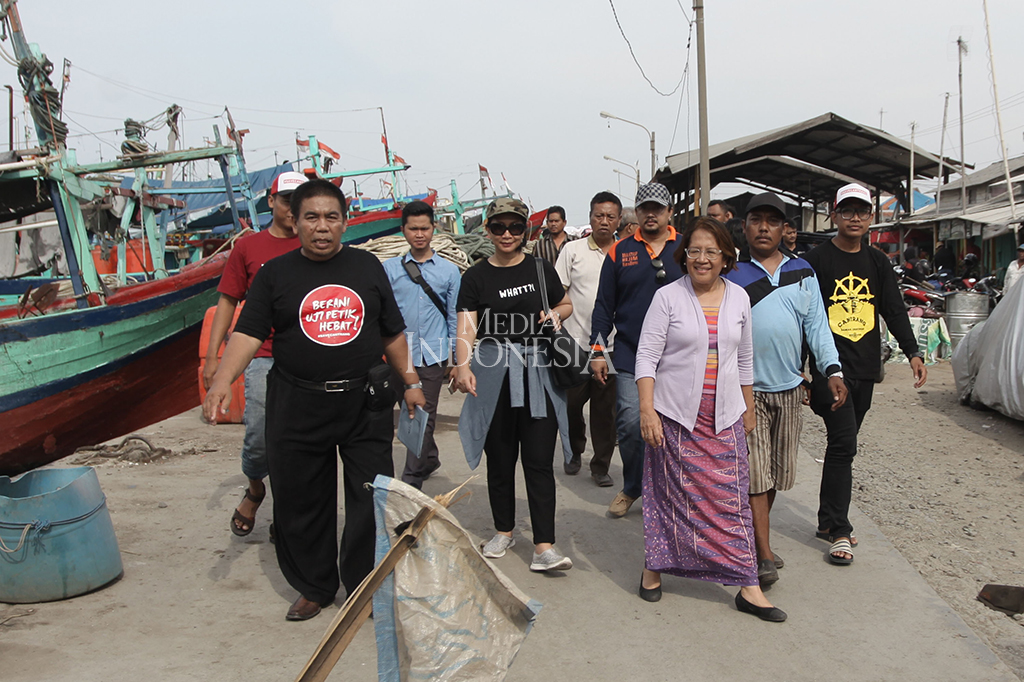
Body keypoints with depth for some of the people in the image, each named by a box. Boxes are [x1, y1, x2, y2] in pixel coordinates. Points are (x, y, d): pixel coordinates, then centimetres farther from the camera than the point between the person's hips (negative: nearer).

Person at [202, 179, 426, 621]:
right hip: (297, 406, 0)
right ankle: (314, 587, 29)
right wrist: (222, 380, -21)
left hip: (365, 402, 1)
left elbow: (392, 332, 14)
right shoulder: (275, 273, 3)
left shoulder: (367, 266, 8)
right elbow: (248, 333, -5)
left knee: (373, 498, 2)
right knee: (301, 502, 9)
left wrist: (410, 381, 13)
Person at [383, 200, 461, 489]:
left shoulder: (449, 270, 4)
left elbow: (454, 317, 6)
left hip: (433, 355, -2)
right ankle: (430, 460, 34)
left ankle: (411, 482, 1)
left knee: (424, 417, -3)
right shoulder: (390, 268, 5)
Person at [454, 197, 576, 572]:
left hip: (537, 373, 0)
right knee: (500, 457, 10)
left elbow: (567, 305, 21)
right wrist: (464, 366, -27)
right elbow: (466, 328, -9)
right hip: (493, 373, 0)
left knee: (539, 459, -3)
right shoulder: (476, 277, 2)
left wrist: (555, 314, -2)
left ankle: (544, 545, 0)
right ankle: (504, 530, 30)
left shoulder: (541, 269, 7)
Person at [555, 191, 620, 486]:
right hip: (575, 342, -1)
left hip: (612, 345, 1)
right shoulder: (573, 250, 2)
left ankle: (601, 465, 20)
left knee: (606, 409, 6)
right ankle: (575, 452, 33)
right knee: (572, 402, 8)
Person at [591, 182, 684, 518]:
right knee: (630, 424, -7)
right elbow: (604, 306, 7)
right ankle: (632, 487, 16)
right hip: (630, 355, 0)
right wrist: (597, 351, 2)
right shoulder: (620, 252, 5)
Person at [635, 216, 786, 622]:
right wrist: (647, 410, -14)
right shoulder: (668, 297, -4)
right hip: (675, 414, -3)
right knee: (670, 494, 6)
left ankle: (747, 587, 9)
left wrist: (749, 410, 18)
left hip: (725, 417, 3)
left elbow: (745, 360, 16)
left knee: (732, 499, 3)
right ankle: (653, 568, 24)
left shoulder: (738, 298, 8)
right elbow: (646, 357, -6)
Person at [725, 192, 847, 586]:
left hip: (789, 387, 4)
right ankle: (764, 556, 0)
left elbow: (816, 324, 8)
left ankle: (754, 537, 29)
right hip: (746, 388, -4)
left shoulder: (802, 272, 10)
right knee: (754, 472, -6)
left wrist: (832, 369, -5)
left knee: (776, 472, 12)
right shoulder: (730, 273, 0)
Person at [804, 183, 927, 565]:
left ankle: (828, 522, 22)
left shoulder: (878, 264, 13)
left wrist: (913, 353, -8)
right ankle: (839, 531, -2)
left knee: (842, 445, 11)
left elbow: (895, 311, 7)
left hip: (864, 371, 5)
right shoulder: (816, 260, -3)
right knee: (844, 444, -10)